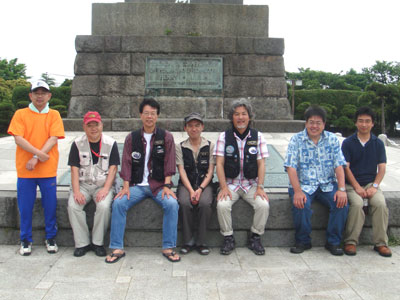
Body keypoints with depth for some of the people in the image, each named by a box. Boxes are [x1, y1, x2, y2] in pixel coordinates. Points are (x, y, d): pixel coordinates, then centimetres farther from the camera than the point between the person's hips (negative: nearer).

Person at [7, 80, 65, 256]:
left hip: (48, 169, 0)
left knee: (50, 205, 5)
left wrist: (36, 159, -14)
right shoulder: (20, 114, 5)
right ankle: (26, 240, 21)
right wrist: (39, 153, -17)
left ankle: (50, 238, 21)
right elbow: (18, 139, -6)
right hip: (25, 169, 0)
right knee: (25, 206, 6)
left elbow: (53, 139, -5)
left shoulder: (54, 115, 6)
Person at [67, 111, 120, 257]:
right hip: (82, 184, 2)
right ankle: (82, 243, -11)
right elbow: (74, 169, -1)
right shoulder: (77, 144, 4)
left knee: (104, 206, -30)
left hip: (103, 184, -1)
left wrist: (105, 189, -17)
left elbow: (113, 168, -4)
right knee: (73, 206, -26)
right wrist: (76, 191, -15)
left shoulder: (110, 143, 1)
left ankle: (98, 243, -11)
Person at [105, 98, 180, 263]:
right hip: (137, 185, 2)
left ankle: (168, 248, -17)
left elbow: (169, 163, -1)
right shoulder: (132, 137, 9)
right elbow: (127, 163, 4)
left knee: (172, 204, -29)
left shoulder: (166, 137, 5)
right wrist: (126, 186, -8)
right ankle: (117, 248, -14)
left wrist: (167, 185, -13)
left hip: (159, 184, -1)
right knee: (118, 203, -23)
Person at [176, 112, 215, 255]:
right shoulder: (180, 147, 7)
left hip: (204, 183, 0)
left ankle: (201, 242, -16)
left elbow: (210, 171, 0)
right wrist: (191, 190, -16)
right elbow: (182, 171, -1)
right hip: (186, 184, 1)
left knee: (205, 203, -31)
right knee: (185, 203, -30)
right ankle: (188, 242, -15)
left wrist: (200, 189, -15)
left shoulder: (210, 146, 6)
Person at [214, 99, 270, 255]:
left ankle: (255, 238, -2)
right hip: (230, 184, 0)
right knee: (222, 205, -28)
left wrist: (260, 187, -11)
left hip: (251, 184, 1)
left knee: (264, 205, -25)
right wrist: (224, 187, -15)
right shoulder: (224, 136, 2)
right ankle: (228, 238, -5)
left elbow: (261, 163, 0)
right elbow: (219, 163, -3)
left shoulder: (258, 136, 4)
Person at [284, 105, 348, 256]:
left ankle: (333, 242, -4)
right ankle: (303, 242, -6)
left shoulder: (332, 139, 6)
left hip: (327, 185, 2)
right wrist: (297, 191, -24)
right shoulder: (296, 140, -2)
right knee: (301, 205, -30)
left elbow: (339, 166, 0)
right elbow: (291, 167, -10)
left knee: (342, 203, -23)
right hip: (303, 185, -2)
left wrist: (342, 189, -14)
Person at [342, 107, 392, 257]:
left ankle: (380, 243, -15)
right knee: (357, 204, -31)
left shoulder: (378, 143, 10)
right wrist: (357, 187, -14)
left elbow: (382, 168, 5)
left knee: (381, 204, -27)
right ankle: (350, 242, -20)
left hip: (371, 183, 2)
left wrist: (374, 186, -10)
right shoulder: (348, 143, 3)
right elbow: (346, 167, -3)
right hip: (352, 184, -2)